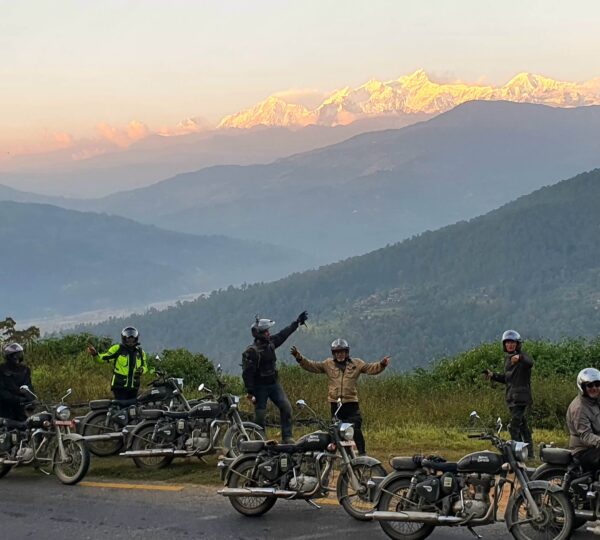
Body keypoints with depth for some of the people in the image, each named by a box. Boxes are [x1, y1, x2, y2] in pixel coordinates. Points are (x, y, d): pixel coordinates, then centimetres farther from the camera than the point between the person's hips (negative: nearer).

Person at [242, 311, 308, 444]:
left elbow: (284, 334, 20)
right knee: (260, 415, -1)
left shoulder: (270, 343, 4)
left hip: (274, 383, 7)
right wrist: (250, 391, -22)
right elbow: (247, 373, -20)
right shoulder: (251, 352, -19)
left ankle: (287, 437, 0)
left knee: (286, 407, -4)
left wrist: (297, 322, 26)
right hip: (260, 387, -7)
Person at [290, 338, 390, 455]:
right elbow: (311, 366, 5)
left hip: (351, 402, -2)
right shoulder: (328, 364, 9)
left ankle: (362, 453, -9)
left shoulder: (356, 363, 6)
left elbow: (371, 368, -1)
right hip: (335, 403, 2)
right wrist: (299, 358, -7)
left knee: (356, 430, -12)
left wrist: (381, 364, -20)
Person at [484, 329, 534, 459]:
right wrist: (493, 375, 10)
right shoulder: (507, 358, 16)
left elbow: (530, 363, -35)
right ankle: (530, 452, 23)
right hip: (511, 397, 9)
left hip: (521, 396, -9)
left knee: (514, 425, -15)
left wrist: (519, 358, -55)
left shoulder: (523, 356, -10)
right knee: (522, 425, 15)